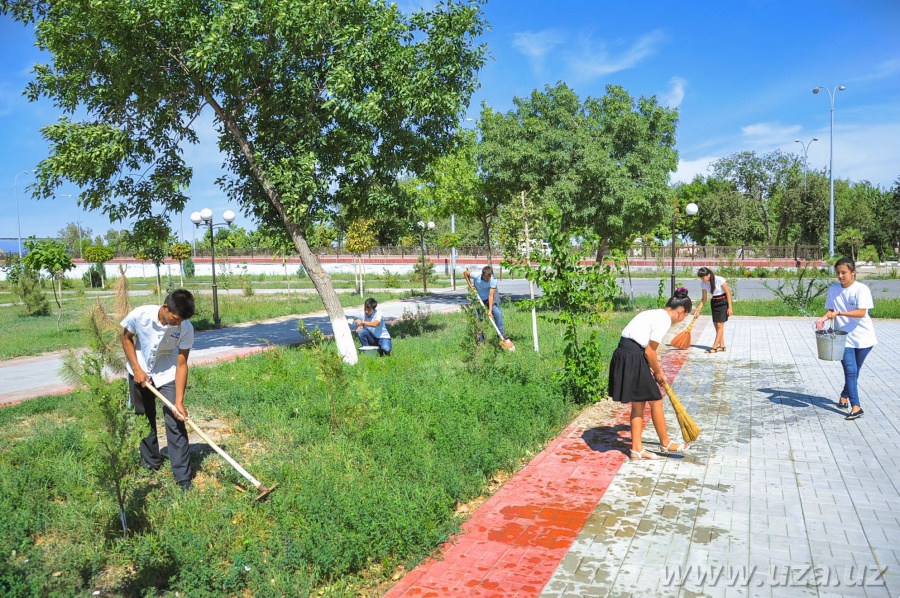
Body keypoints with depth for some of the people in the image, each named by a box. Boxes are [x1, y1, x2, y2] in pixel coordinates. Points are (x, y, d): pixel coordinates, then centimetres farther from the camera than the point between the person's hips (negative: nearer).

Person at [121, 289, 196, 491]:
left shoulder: (186, 328, -27)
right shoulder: (140, 315, -27)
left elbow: (181, 364, -21)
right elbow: (126, 337, -6)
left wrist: (179, 401, -24)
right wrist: (137, 369, -13)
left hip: (167, 374, -1)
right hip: (140, 372, 1)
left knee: (175, 422, -9)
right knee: (144, 418, 14)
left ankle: (183, 476, -3)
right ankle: (150, 463, 35)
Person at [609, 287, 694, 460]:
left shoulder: (655, 314, 18)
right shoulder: (664, 320, -11)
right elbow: (650, 351, -11)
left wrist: (656, 371, 24)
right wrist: (659, 373, 4)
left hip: (623, 357, 9)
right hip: (633, 360, -9)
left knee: (638, 404, 16)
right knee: (656, 402, 9)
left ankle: (637, 449, 21)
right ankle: (665, 444, 26)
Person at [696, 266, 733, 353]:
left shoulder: (719, 280, -21)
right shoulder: (703, 284, -4)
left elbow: (728, 293, -14)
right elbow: (704, 299, 6)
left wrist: (730, 307, -16)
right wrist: (698, 309, -2)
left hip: (723, 302, -6)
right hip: (714, 303, 6)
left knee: (720, 325, -8)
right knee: (716, 324, 6)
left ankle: (715, 346, -7)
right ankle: (722, 346, 15)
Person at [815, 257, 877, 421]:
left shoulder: (861, 289, -12)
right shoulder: (833, 289, 1)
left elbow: (861, 313, -21)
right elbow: (830, 309, 9)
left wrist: (839, 313, -30)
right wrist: (824, 318, -12)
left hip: (863, 337, -1)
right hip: (843, 337, 1)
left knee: (854, 372, 12)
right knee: (850, 371, -8)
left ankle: (844, 396, 34)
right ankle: (855, 407, -9)